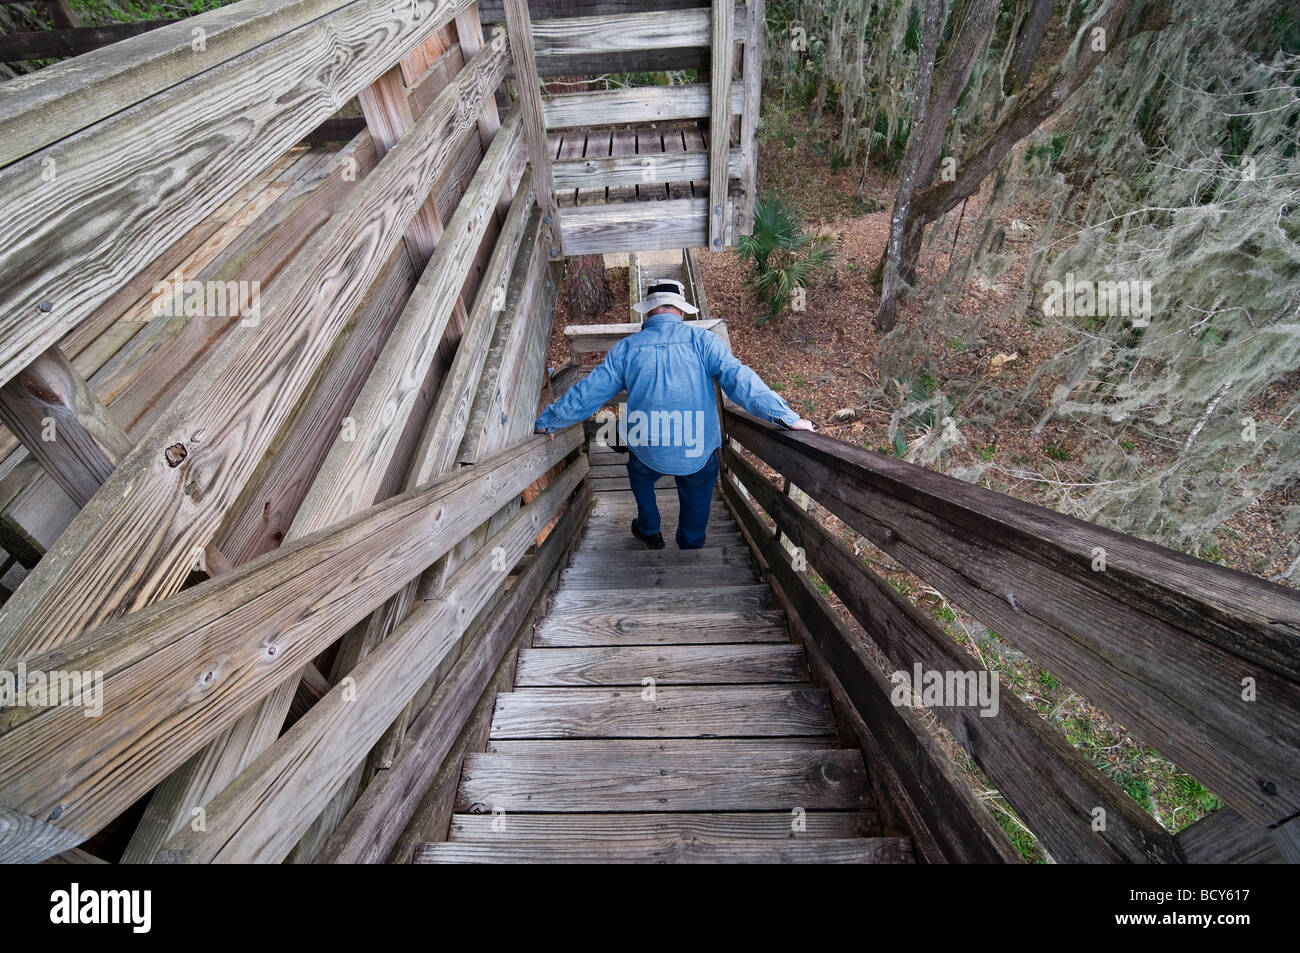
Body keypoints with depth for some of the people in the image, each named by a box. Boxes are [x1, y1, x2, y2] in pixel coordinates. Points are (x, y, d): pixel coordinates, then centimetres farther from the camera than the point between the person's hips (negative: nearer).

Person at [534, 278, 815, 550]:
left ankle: (650, 532, 49)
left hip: (647, 451, 2)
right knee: (696, 502, 24)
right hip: (699, 453, -1)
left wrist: (547, 423, 14)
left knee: (639, 474, 35)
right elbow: (739, 379, -16)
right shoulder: (701, 339, -7)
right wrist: (787, 417, -14)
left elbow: (588, 392, 1)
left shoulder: (626, 347, -3)